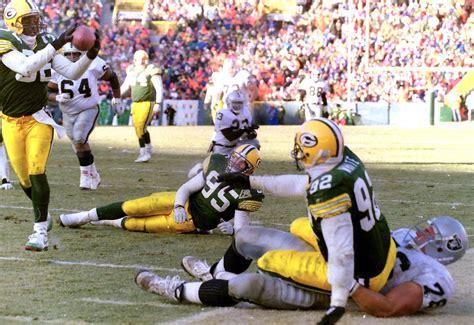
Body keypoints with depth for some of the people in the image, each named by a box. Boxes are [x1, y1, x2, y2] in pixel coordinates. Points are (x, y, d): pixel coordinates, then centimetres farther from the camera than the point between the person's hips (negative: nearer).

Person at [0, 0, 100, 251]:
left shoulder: (43, 44, 1)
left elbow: (72, 73, -1)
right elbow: (26, 67, -31)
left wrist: (90, 55, -18)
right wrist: (56, 45, -37)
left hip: (38, 120, 1)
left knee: (37, 173, -13)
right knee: (24, 178, 8)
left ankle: (40, 231, -11)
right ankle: (43, 215, 35)